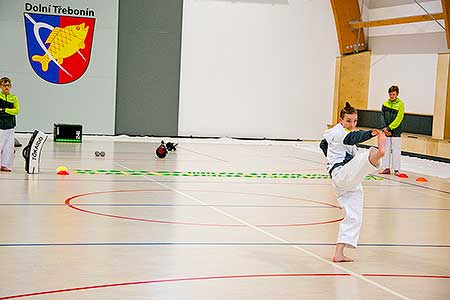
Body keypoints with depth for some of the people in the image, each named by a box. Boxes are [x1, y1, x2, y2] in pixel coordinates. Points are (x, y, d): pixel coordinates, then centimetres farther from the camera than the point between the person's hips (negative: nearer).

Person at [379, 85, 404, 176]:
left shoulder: (400, 104, -7)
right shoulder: (385, 104, 6)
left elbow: (398, 119, -12)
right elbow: (383, 117, 5)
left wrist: (389, 128, -16)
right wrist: (384, 128, -9)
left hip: (396, 132, -4)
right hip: (386, 131, 4)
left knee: (396, 150, -2)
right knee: (386, 149, 8)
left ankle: (396, 169, 3)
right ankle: (387, 168, 15)